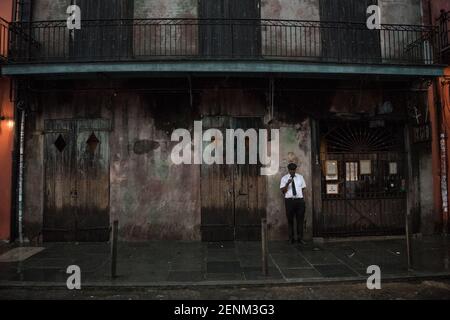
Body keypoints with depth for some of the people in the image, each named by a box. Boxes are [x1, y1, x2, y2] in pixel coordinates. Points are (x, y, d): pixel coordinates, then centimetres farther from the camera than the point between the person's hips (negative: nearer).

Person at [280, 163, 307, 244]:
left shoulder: (300, 177, 12)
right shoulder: (284, 178, 4)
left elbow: (303, 188, 16)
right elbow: (282, 191, -6)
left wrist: (300, 195, 3)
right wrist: (287, 183, -22)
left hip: (299, 200, 2)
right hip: (289, 200, -2)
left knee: (300, 219, 3)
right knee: (290, 220, 3)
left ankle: (300, 238, 11)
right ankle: (291, 238, 12)